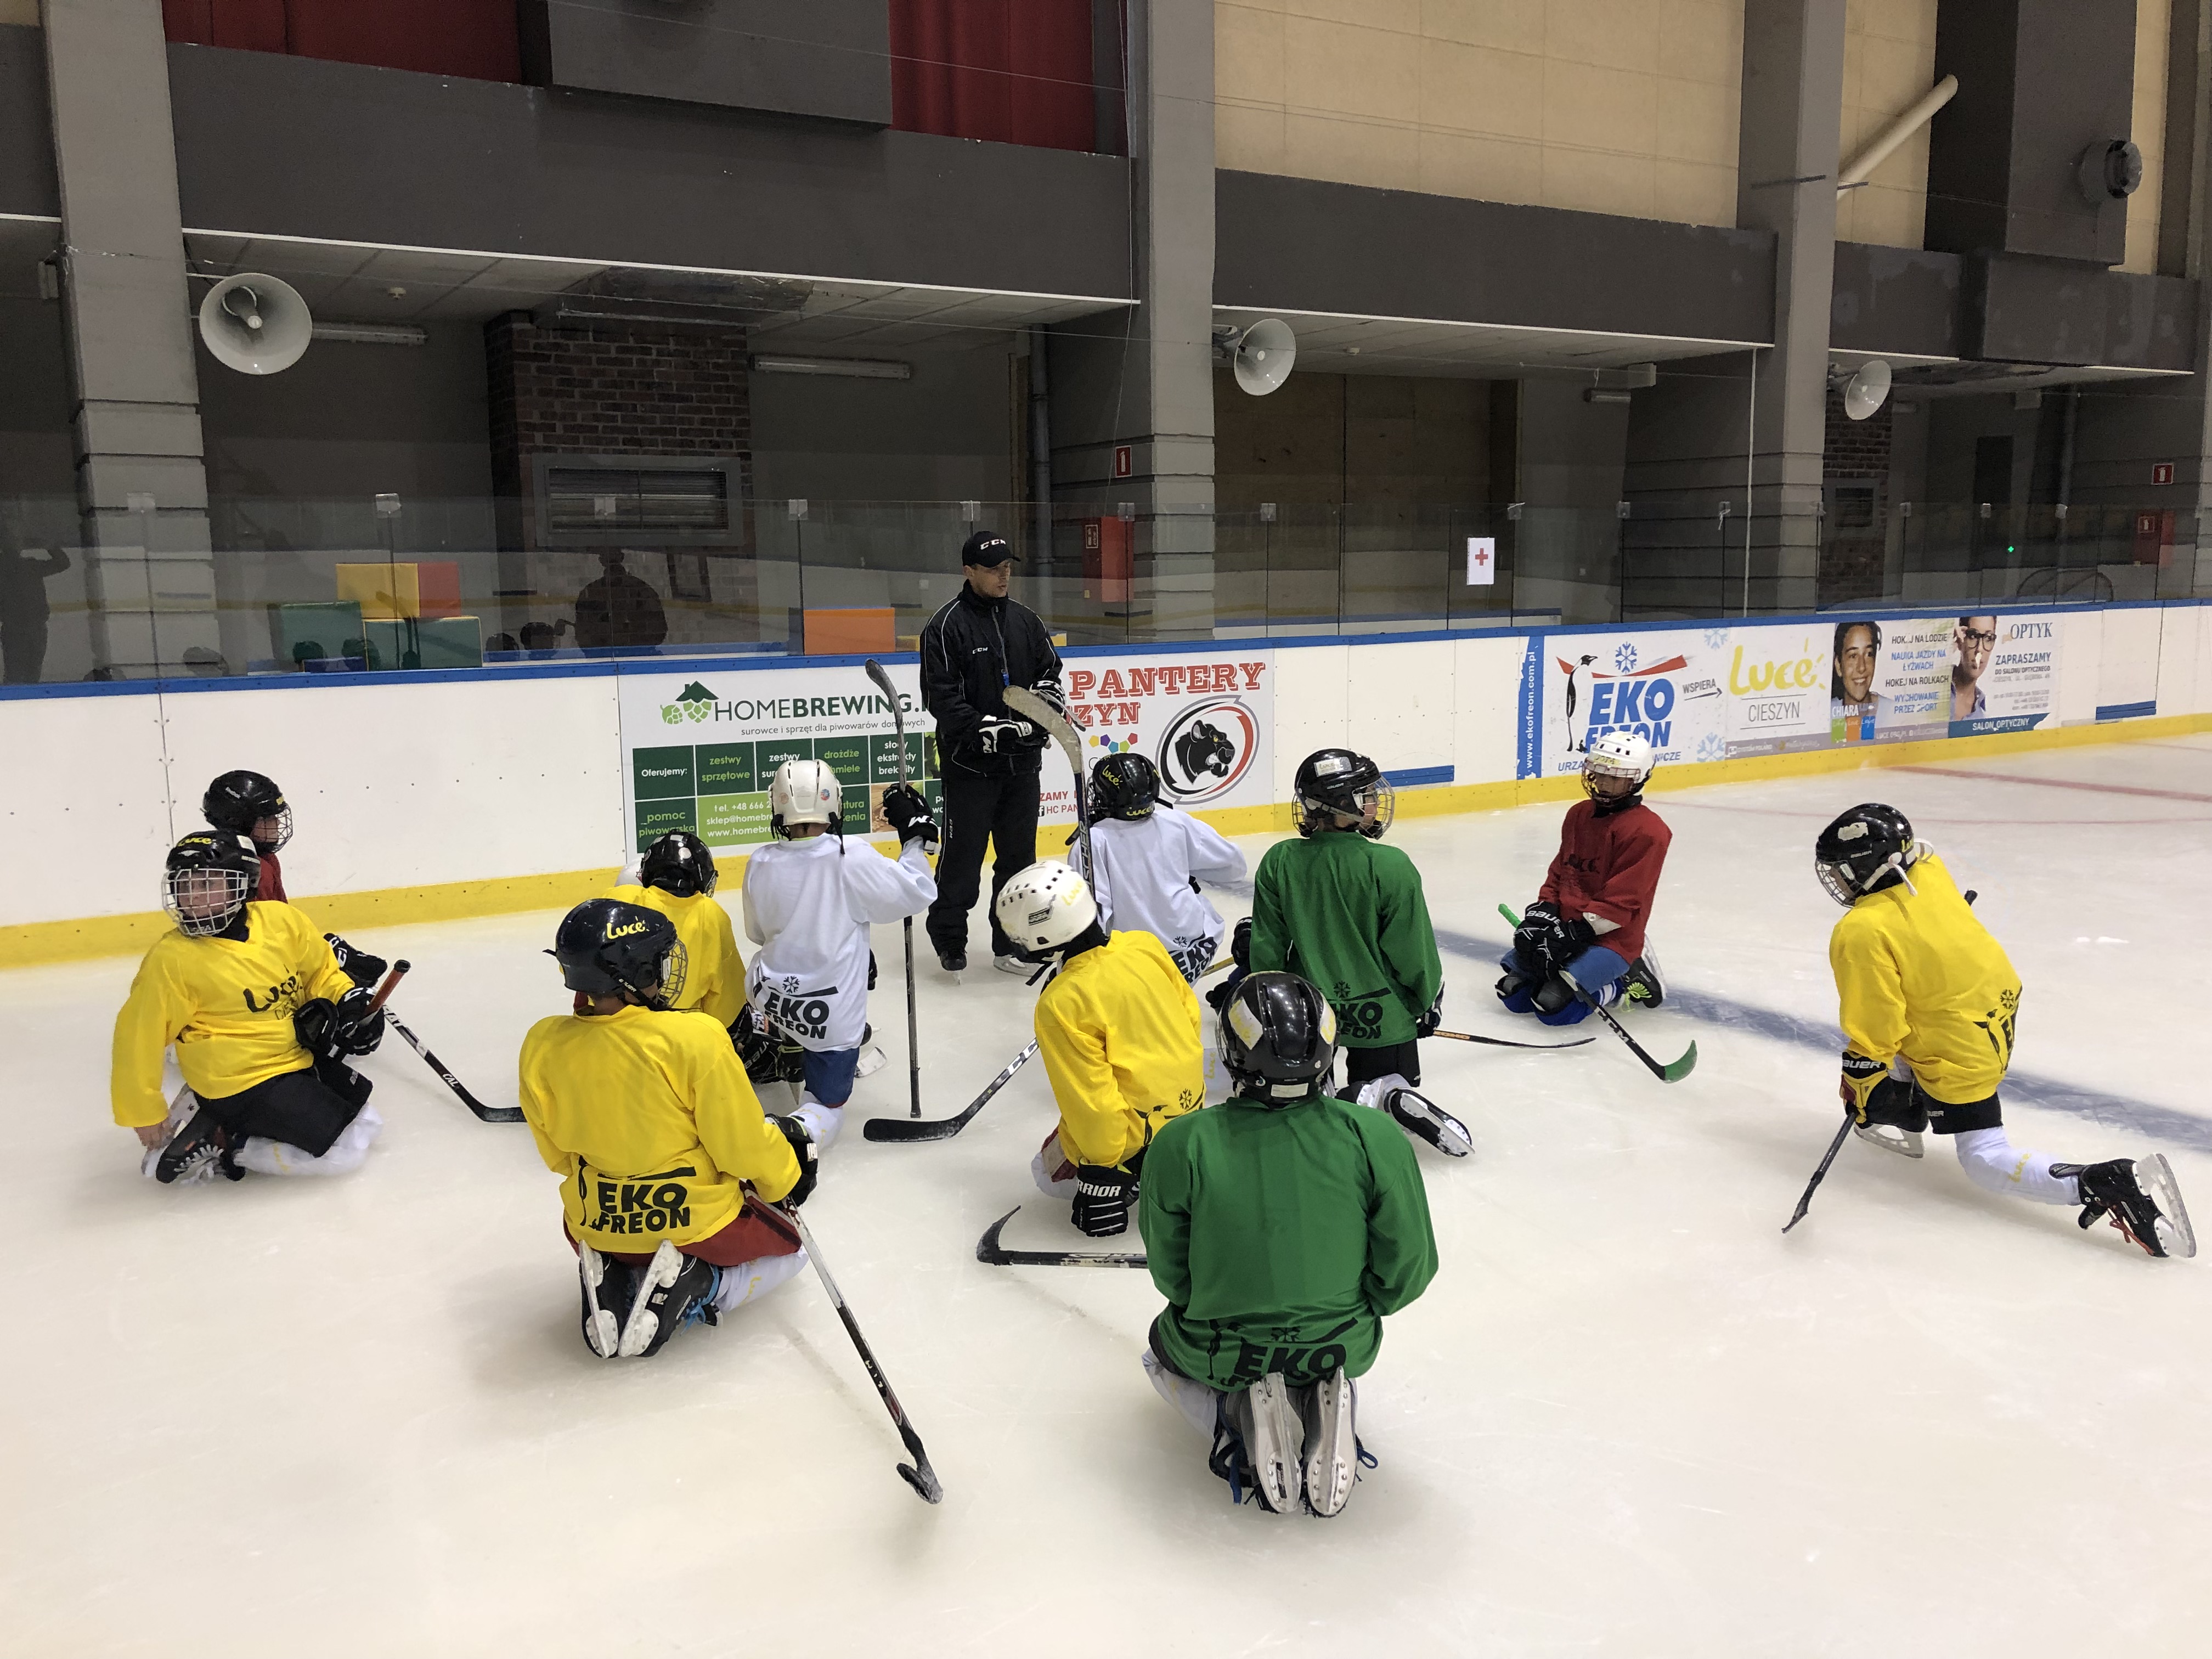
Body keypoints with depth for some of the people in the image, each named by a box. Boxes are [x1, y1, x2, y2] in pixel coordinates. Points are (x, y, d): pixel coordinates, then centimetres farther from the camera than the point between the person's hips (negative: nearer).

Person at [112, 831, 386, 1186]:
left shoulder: (280, 920, -5)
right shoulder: (171, 960, -18)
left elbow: (321, 970, 12)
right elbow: (138, 1037, -11)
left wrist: (351, 1002, -6)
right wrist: (144, 1113, -6)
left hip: (301, 1060, 7)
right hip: (241, 1084, -7)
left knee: (367, 1124, 17)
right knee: (345, 1152, -12)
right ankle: (216, 1144, -3)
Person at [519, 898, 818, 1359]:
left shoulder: (542, 1045, -12)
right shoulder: (695, 1036, -26)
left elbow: (558, 1155, 3)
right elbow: (743, 1143, -16)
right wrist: (784, 1177, 5)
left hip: (596, 1224, 4)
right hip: (696, 1224, -3)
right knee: (787, 1247, 26)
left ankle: (610, 1284, 7)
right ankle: (697, 1287, -1)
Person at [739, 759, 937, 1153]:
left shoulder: (760, 863, -9)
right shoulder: (853, 860, -22)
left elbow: (758, 932, 7)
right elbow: (917, 892, -12)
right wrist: (915, 835, -1)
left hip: (768, 995, 5)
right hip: (831, 1014, -4)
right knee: (826, 1107, 9)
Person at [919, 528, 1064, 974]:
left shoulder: (1025, 621, 9)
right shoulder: (947, 625, -10)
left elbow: (1049, 667, 21)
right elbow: (941, 698, -14)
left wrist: (1046, 696, 0)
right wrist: (986, 730, -22)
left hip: (1022, 762, 6)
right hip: (969, 764, -6)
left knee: (1019, 854, 11)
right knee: (963, 855, 1)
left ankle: (1010, 944, 23)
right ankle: (948, 939, 18)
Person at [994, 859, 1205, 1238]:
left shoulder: (1060, 1005, -26)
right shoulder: (1146, 947, -8)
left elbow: (1090, 1099, -23)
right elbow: (1190, 1013, 7)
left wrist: (1101, 1166, -12)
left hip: (1137, 1130, -7)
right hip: (1189, 1098, 7)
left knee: (1050, 1174, 19)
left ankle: (1145, 1176, -1)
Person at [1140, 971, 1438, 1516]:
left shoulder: (1182, 1145, -20)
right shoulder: (1374, 1139, -19)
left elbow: (1171, 1275, -7)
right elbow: (1409, 1268, -10)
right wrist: (1356, 1307, 11)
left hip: (1220, 1353, -1)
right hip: (1344, 1346, 2)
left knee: (1165, 1343, 33)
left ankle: (1241, 1421, 3)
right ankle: (1328, 1414, 5)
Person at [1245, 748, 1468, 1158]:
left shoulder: (1279, 862, -11)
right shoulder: (1390, 867, -20)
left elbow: (1267, 950, -3)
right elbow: (1414, 953, -12)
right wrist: (1428, 1002, 6)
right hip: (1379, 1015, -1)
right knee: (1392, 1083, 20)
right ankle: (1394, 1099, -17)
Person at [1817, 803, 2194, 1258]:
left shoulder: (1861, 935, -26)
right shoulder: (1928, 866, -6)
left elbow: (1873, 1029, -20)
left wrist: (1859, 1086, -6)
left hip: (1961, 1050, -9)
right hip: (1999, 1001, 9)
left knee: (1986, 1162, 0)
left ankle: (2106, 1185, -18)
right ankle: (1906, 1118, 34)